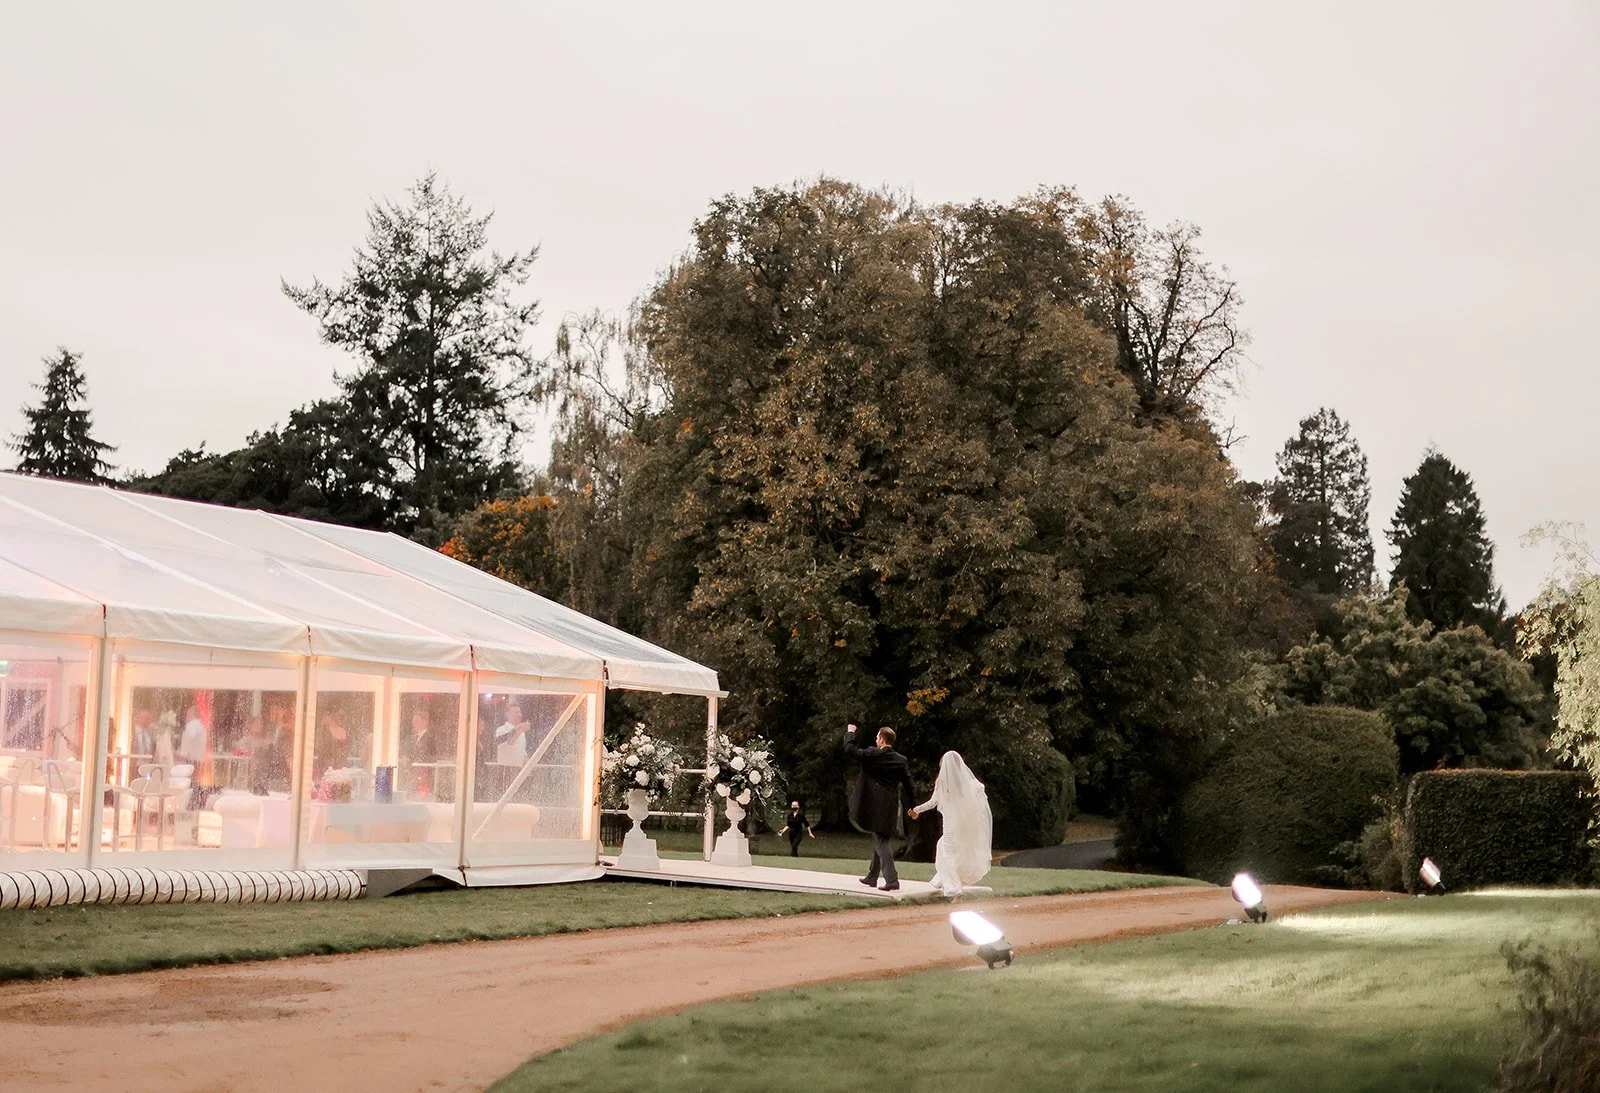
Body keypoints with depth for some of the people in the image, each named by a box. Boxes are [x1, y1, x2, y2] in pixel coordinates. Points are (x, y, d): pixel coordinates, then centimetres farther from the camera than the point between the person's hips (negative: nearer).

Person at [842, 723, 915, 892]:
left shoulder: (872, 755, -10)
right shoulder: (901, 760, 3)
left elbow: (849, 749, -5)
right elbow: (908, 785, 4)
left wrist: (850, 732, 12)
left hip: (874, 807, -5)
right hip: (890, 808, 5)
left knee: (881, 842, -6)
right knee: (880, 841, 18)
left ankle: (892, 880, -16)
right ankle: (872, 877, 30)